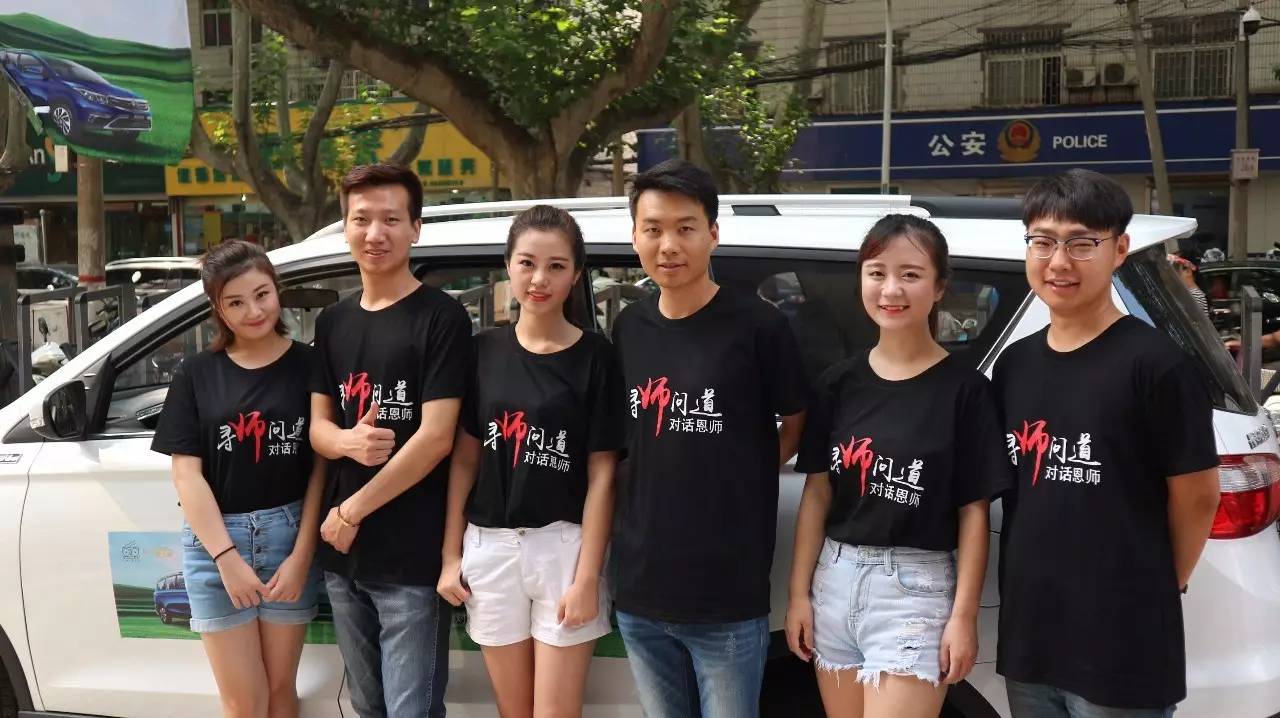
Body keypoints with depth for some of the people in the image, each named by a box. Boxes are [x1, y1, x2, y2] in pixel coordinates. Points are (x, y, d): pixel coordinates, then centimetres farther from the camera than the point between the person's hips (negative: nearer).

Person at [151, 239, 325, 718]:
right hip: (215, 540, 1)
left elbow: (321, 466, -3)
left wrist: (301, 555, -10)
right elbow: (186, 473, -2)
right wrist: (227, 557, -11)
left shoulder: (308, 366, -2)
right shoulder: (196, 374, 2)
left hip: (290, 536, 0)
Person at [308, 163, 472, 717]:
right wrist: (346, 441, -14)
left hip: (412, 558, -6)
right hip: (343, 554, 6)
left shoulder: (441, 318, -9)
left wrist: (352, 511, -11)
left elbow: (435, 438, -15)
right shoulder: (332, 322, 12)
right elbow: (318, 425, 11)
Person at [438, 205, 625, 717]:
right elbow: (464, 459, 7)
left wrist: (588, 576, -10)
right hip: (489, 547, 3)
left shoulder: (596, 357, -4)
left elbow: (601, 474, -6)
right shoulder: (485, 351, 5)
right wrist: (451, 554, 3)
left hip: (564, 546, -3)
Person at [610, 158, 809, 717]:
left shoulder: (757, 325, -10)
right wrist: (640, 510, 8)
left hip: (728, 598, -5)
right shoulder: (628, 328, 5)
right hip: (640, 590, 5)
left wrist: (741, 483, -2)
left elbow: (798, 425, 1)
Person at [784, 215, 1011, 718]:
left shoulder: (964, 389, -6)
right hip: (835, 580, 4)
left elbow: (974, 511, -4)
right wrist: (799, 593, 5)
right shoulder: (839, 382, 5)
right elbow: (817, 493, 8)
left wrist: (963, 616, -7)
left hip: (916, 589, -4)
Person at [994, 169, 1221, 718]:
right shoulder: (1014, 364, 7)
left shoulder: (1156, 364, -12)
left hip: (1123, 648, -6)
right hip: (1027, 637, 6)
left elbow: (1196, 495, -5)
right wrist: (1032, 591, 10)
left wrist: (1156, 591, 4)